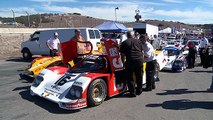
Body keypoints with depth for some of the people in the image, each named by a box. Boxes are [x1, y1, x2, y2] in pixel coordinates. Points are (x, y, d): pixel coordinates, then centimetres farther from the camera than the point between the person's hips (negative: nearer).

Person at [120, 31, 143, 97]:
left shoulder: (124, 43, 3)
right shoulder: (138, 41, 13)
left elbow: (122, 54, 0)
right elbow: (141, 51, 17)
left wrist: (122, 61, 8)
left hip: (130, 61, -4)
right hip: (139, 59, 4)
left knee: (130, 77, 6)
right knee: (139, 76, 17)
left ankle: (132, 92, 7)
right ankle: (139, 90, 28)